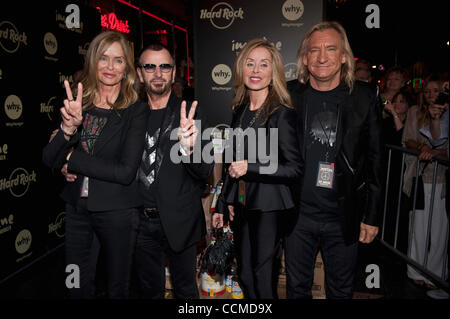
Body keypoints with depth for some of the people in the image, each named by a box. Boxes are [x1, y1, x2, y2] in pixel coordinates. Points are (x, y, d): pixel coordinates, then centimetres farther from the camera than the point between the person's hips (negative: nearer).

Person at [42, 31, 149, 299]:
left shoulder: (137, 111, -11)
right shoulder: (76, 103, 1)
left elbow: (126, 172, -18)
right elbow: (49, 160, -2)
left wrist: (73, 160, -12)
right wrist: (68, 128, -22)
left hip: (117, 212, -4)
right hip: (77, 208, 4)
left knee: (118, 288, 16)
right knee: (78, 288, 20)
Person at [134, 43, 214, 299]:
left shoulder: (190, 115, -7)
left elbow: (206, 171, -12)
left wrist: (189, 148, -33)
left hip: (179, 221, -2)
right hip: (142, 221, 3)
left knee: (185, 288, 17)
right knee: (150, 289, 21)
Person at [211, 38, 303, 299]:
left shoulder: (282, 113, -12)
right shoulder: (240, 111, 8)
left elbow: (295, 169, -14)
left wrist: (251, 168, -20)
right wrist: (223, 205, 17)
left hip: (268, 207, -6)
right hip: (241, 205, 7)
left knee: (262, 280, 3)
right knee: (245, 276, 17)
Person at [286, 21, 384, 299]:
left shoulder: (365, 97, -4)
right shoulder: (288, 95, -2)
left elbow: (375, 159, 0)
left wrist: (372, 216, 0)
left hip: (344, 218, 0)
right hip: (297, 214, 1)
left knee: (341, 290, 17)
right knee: (297, 287, 16)